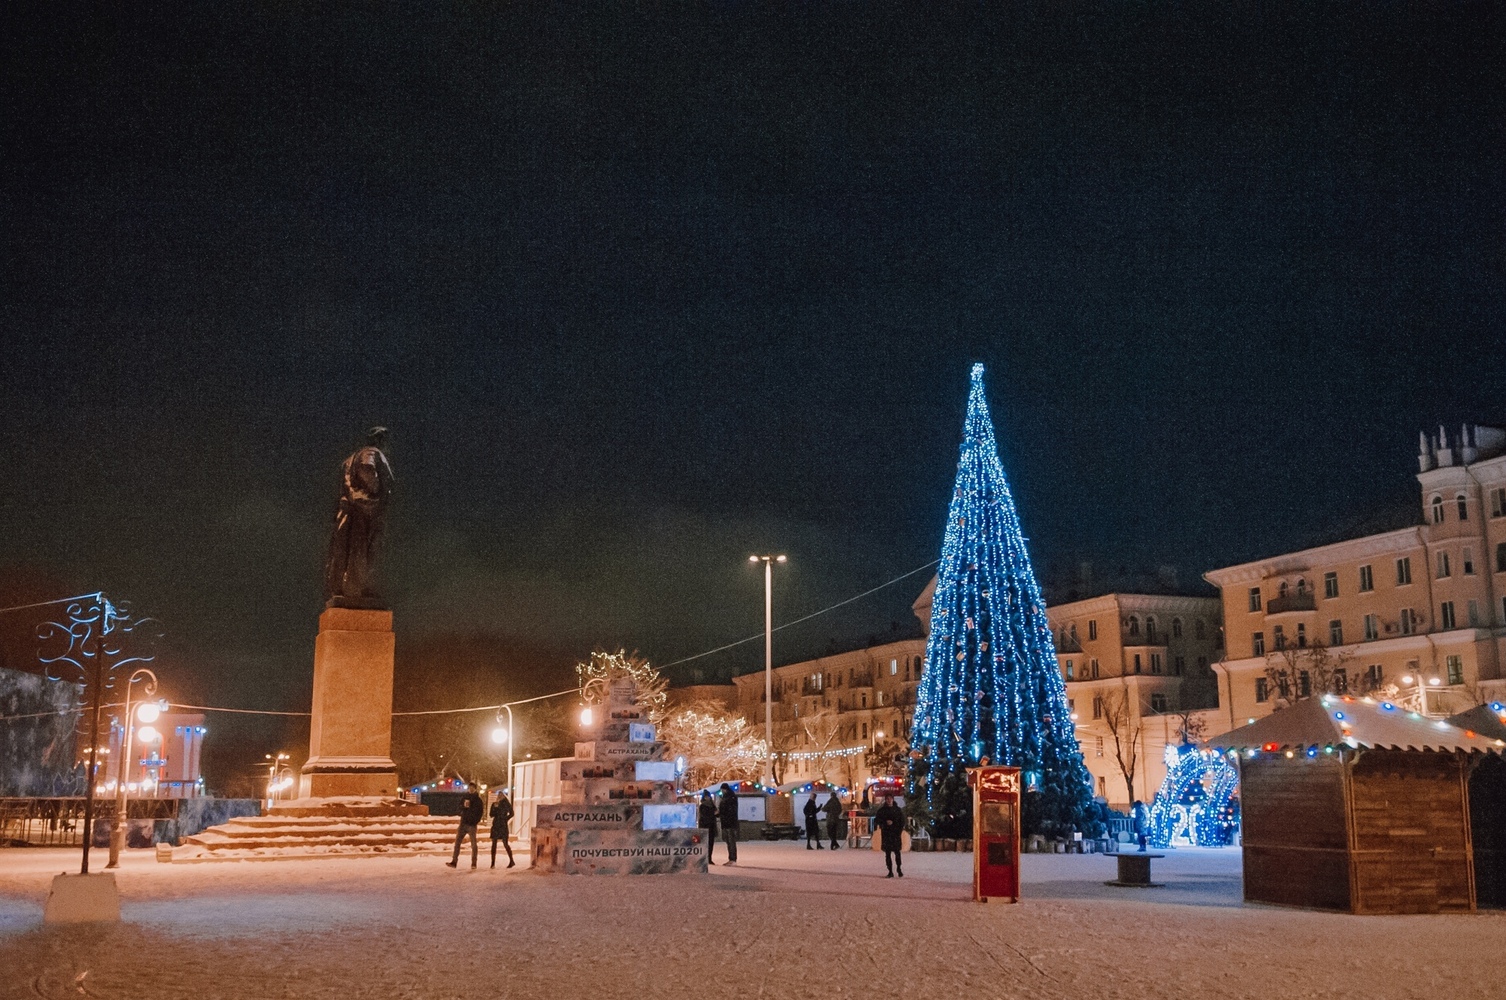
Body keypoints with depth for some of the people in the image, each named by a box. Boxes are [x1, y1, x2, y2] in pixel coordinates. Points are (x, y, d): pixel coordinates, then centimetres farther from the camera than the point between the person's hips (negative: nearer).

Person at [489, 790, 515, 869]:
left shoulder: (506, 804, 2)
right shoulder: (494, 804, 10)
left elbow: (511, 814, 1)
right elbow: (491, 815, 3)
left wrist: (505, 819, -8)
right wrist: (495, 808, -10)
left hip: (503, 825, -4)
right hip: (495, 825, 4)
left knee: (505, 843, -6)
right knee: (494, 844, 0)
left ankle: (511, 861, 2)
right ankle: (493, 863, 3)